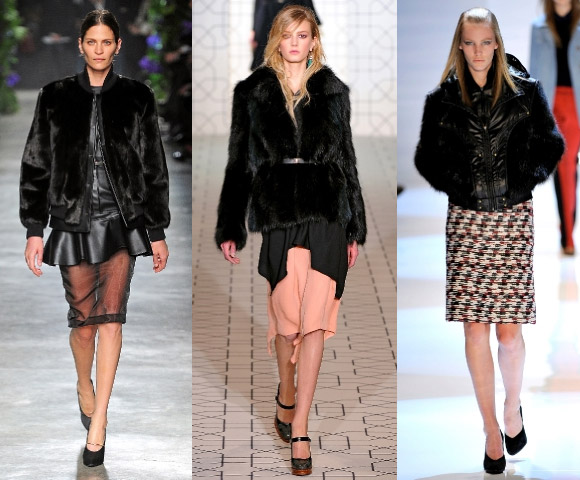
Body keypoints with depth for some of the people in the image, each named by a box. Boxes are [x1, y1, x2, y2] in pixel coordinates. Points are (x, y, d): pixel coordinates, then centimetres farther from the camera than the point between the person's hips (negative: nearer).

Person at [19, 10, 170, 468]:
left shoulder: (136, 97, 3)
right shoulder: (56, 97, 3)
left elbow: (154, 168, 6)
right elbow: (36, 166, 4)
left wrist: (157, 232, 5)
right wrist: (35, 230, -1)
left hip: (122, 219, -1)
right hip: (74, 219, 1)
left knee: (110, 318, -10)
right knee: (84, 321, 7)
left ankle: (97, 422, -7)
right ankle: (84, 384, 37)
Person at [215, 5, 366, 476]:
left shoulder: (332, 91, 10)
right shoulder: (253, 92, 8)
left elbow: (346, 159, 13)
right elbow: (240, 162, 8)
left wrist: (355, 228, 11)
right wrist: (231, 229, 4)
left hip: (325, 214, 0)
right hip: (276, 213, 0)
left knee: (314, 323, -6)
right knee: (288, 319, 0)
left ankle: (298, 428, -4)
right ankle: (286, 395, 30)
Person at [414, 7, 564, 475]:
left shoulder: (524, 91, 0)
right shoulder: (442, 98, 3)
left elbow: (552, 144, 6)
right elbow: (426, 156, 10)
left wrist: (525, 179, -3)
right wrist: (456, 185, 1)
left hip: (514, 218, -1)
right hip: (466, 221, 1)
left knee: (509, 329, -2)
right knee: (476, 330, 0)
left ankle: (513, 406, 24)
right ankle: (491, 429, 10)